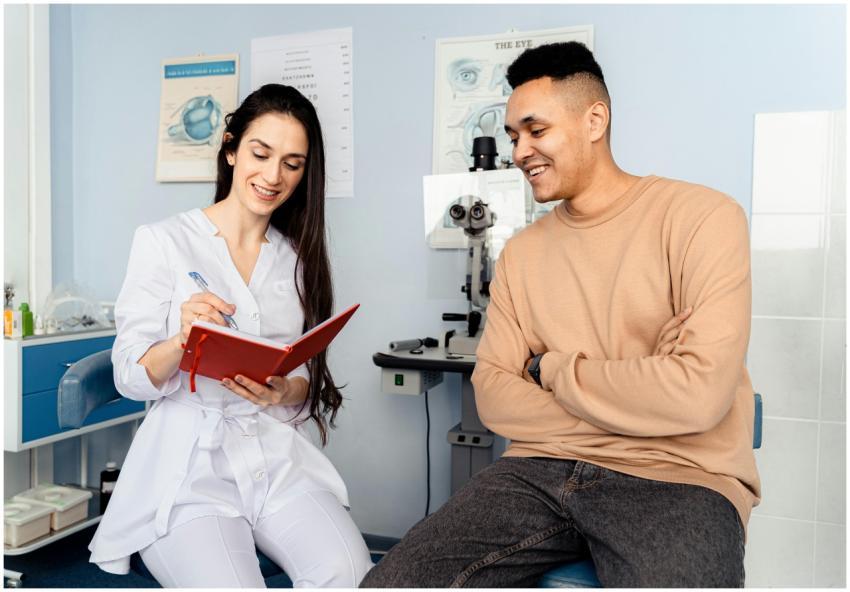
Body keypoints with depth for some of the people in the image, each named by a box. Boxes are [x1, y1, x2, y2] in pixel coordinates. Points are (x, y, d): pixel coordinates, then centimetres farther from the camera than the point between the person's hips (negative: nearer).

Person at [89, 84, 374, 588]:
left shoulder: (299, 257, 13)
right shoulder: (163, 241, 1)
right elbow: (130, 377, -3)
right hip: (189, 462, -2)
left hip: (279, 457, 3)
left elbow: (308, 380, 12)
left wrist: (284, 391, -12)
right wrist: (182, 341, -25)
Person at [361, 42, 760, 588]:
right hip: (541, 470, 4)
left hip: (676, 477, -4)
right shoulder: (520, 253, 12)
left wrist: (550, 370, -4)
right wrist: (632, 411, -10)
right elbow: (493, 395, 3)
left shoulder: (701, 217, -5)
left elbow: (696, 391, -16)